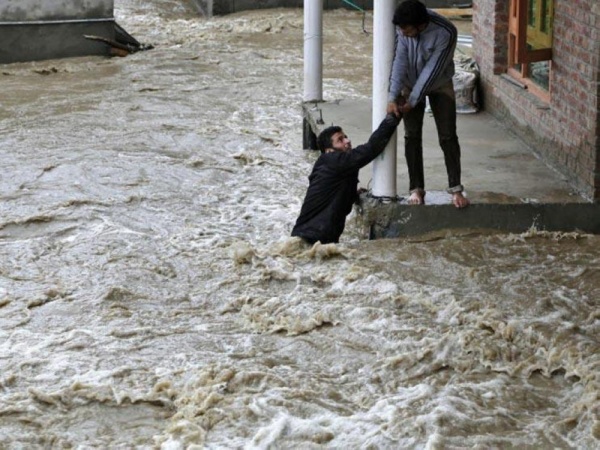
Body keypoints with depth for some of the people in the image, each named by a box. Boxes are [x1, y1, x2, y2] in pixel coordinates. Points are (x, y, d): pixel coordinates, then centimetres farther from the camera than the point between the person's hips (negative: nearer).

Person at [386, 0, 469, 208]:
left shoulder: (445, 33, -35)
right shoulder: (403, 27, -25)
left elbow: (432, 70, -30)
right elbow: (399, 60, -24)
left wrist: (412, 101, -26)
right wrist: (393, 97, -30)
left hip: (439, 85, -2)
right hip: (411, 83, 2)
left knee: (448, 136, -3)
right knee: (412, 136, 1)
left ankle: (455, 188, 3)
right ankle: (416, 188, 9)